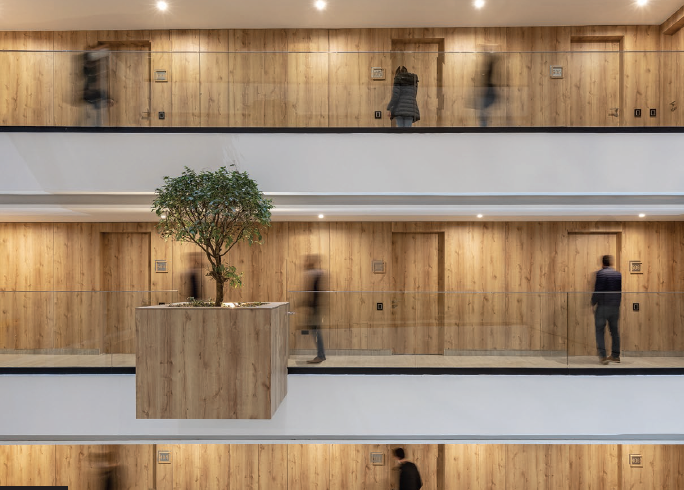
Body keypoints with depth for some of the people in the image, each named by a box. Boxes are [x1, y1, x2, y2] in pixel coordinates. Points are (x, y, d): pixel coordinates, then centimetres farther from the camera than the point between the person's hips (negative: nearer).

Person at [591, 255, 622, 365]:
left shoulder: (600, 273, -10)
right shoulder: (618, 274, 6)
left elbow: (598, 291, -15)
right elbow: (621, 290, 9)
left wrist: (593, 303, -4)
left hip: (603, 306, -5)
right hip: (615, 306, 5)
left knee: (600, 331, -1)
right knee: (614, 330, 14)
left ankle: (602, 356, -9)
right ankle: (615, 355, 19)